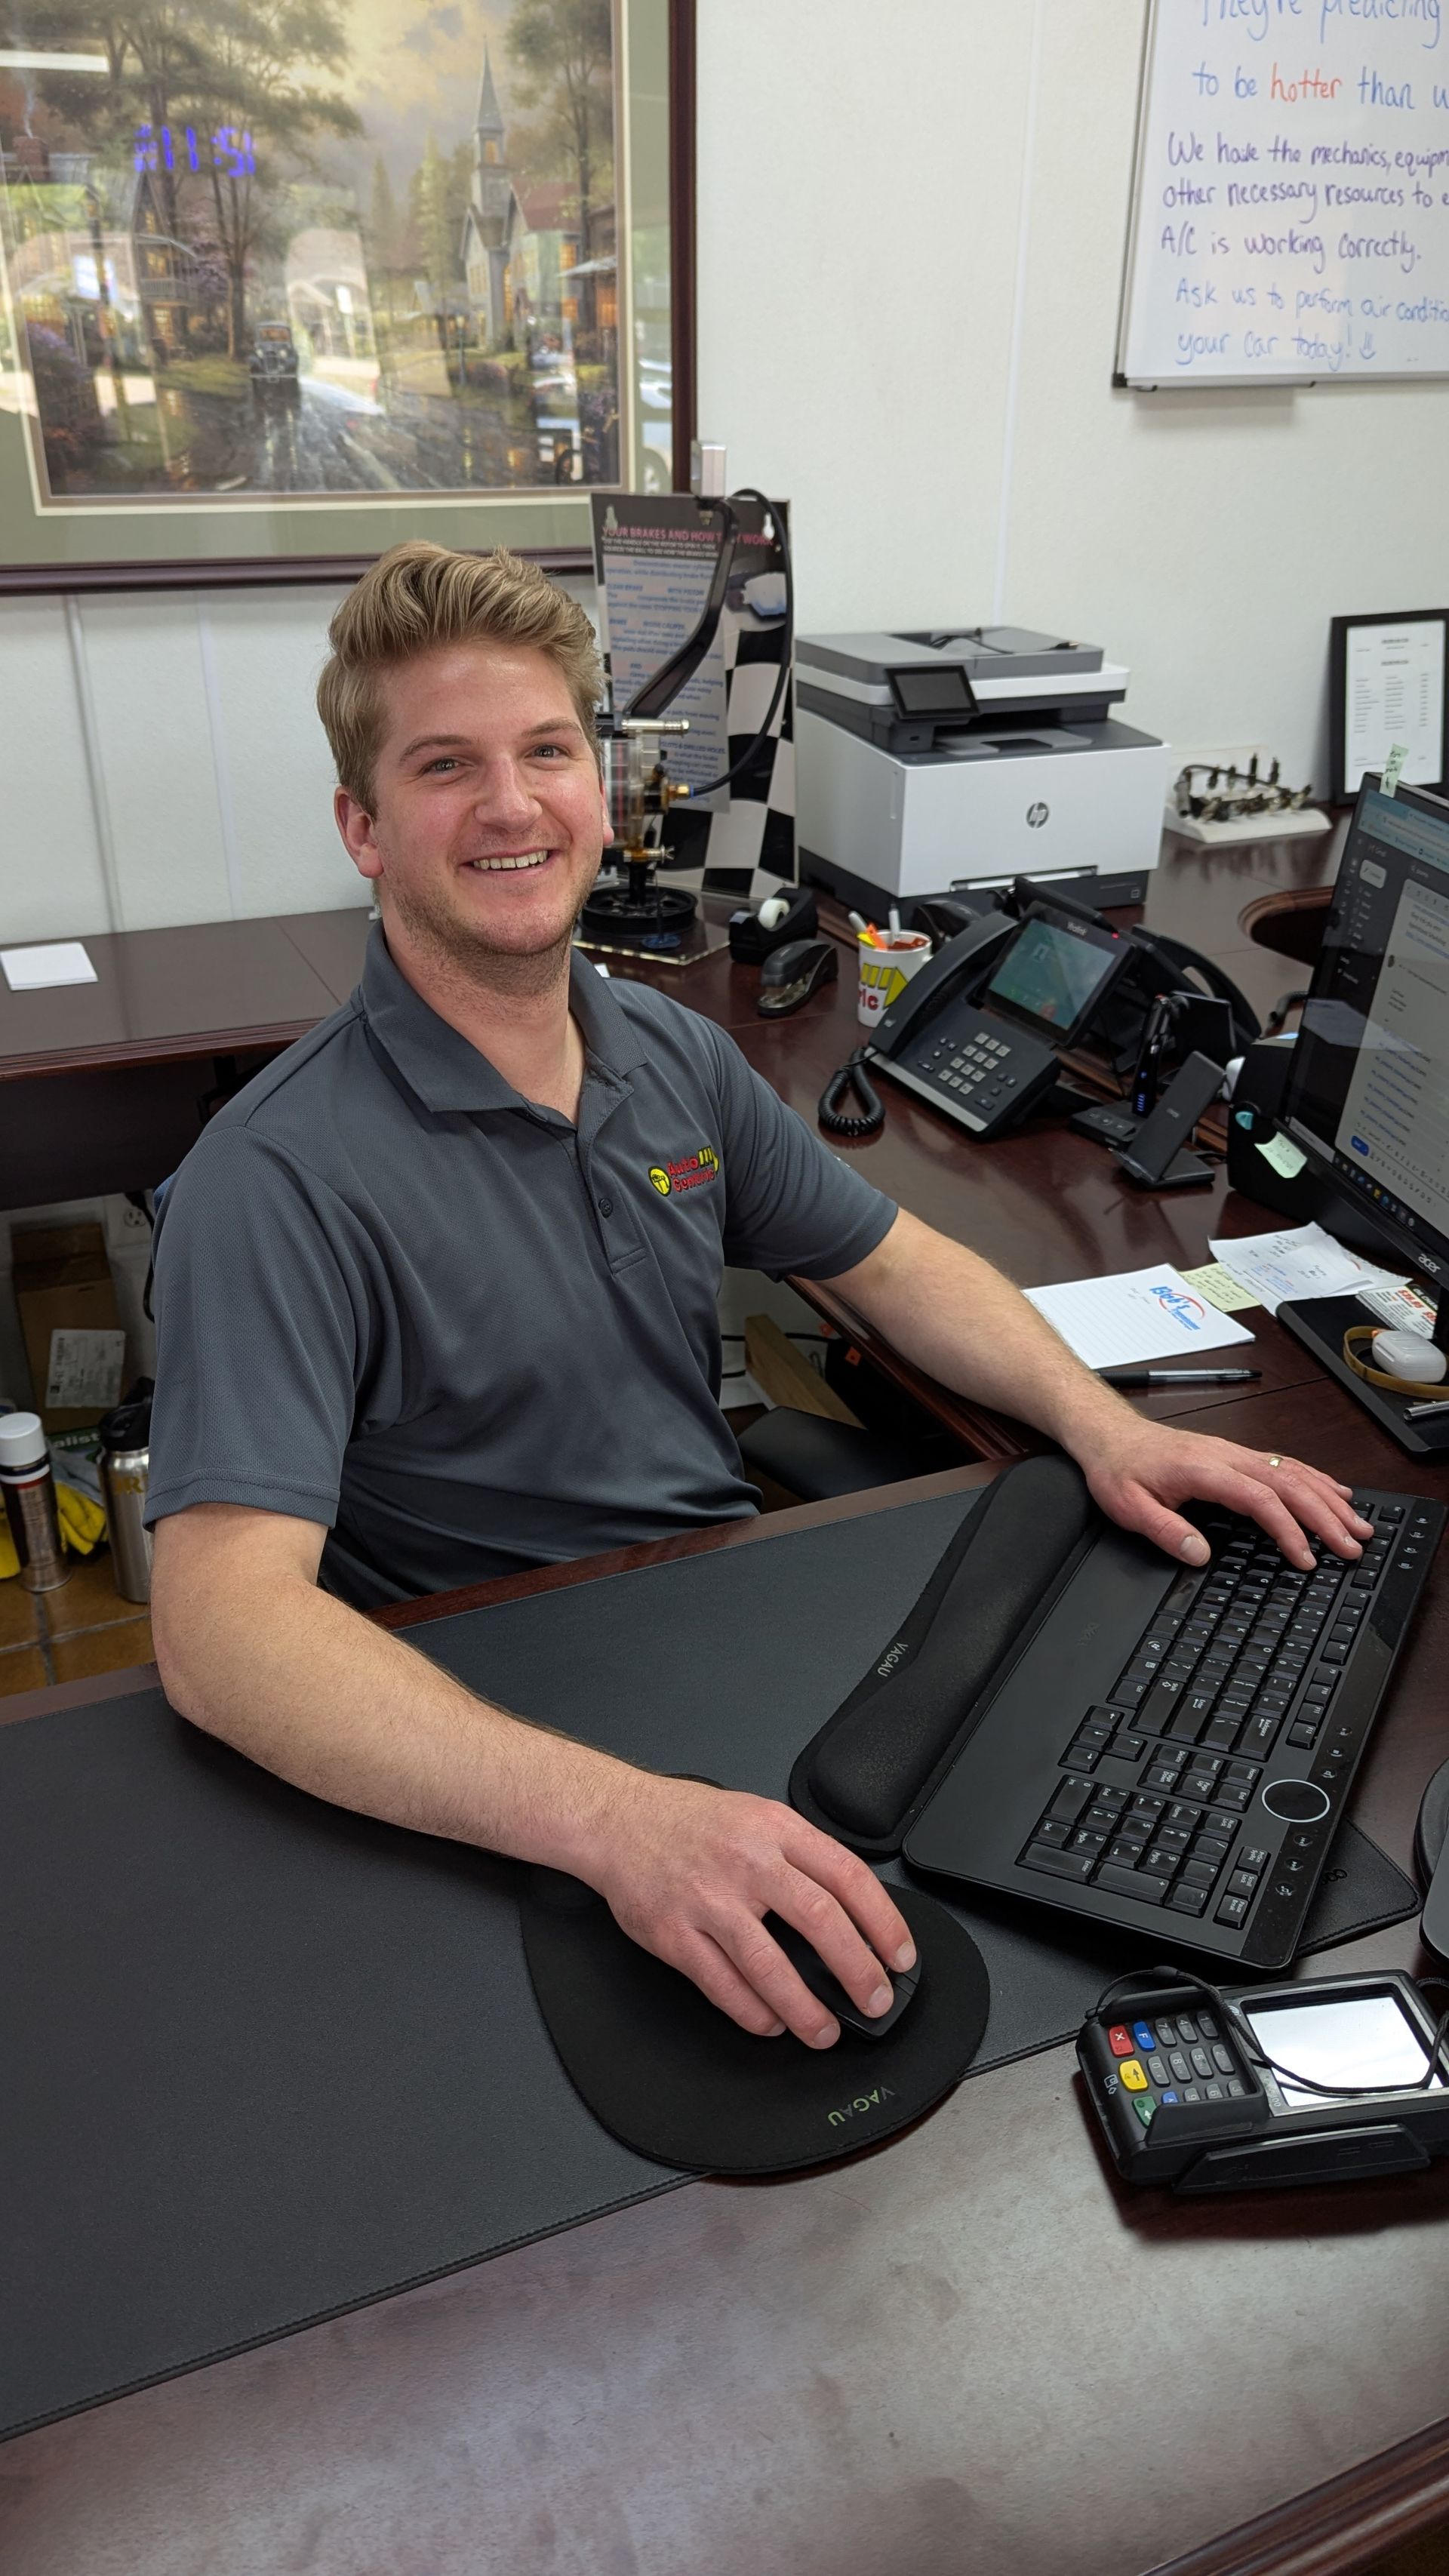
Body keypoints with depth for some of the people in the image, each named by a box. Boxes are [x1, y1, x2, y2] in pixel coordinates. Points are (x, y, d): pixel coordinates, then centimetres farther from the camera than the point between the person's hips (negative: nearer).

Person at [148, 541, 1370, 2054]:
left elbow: (892, 1261, 13)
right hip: (487, 1732, -6)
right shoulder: (283, 1178, -20)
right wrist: (610, 1817, -45)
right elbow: (223, 1619, -31)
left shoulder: (676, 1056, 3)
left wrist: (1101, 1426, -5)